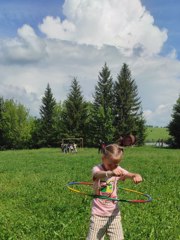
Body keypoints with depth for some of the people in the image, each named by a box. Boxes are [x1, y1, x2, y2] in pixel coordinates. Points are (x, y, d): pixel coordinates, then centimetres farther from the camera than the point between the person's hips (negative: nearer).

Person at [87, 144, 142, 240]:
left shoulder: (118, 170, -2)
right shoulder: (97, 169, -12)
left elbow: (132, 175, -16)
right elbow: (99, 174, -37)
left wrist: (137, 176, -41)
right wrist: (110, 173, -59)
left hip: (114, 213, 3)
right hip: (98, 214, -2)